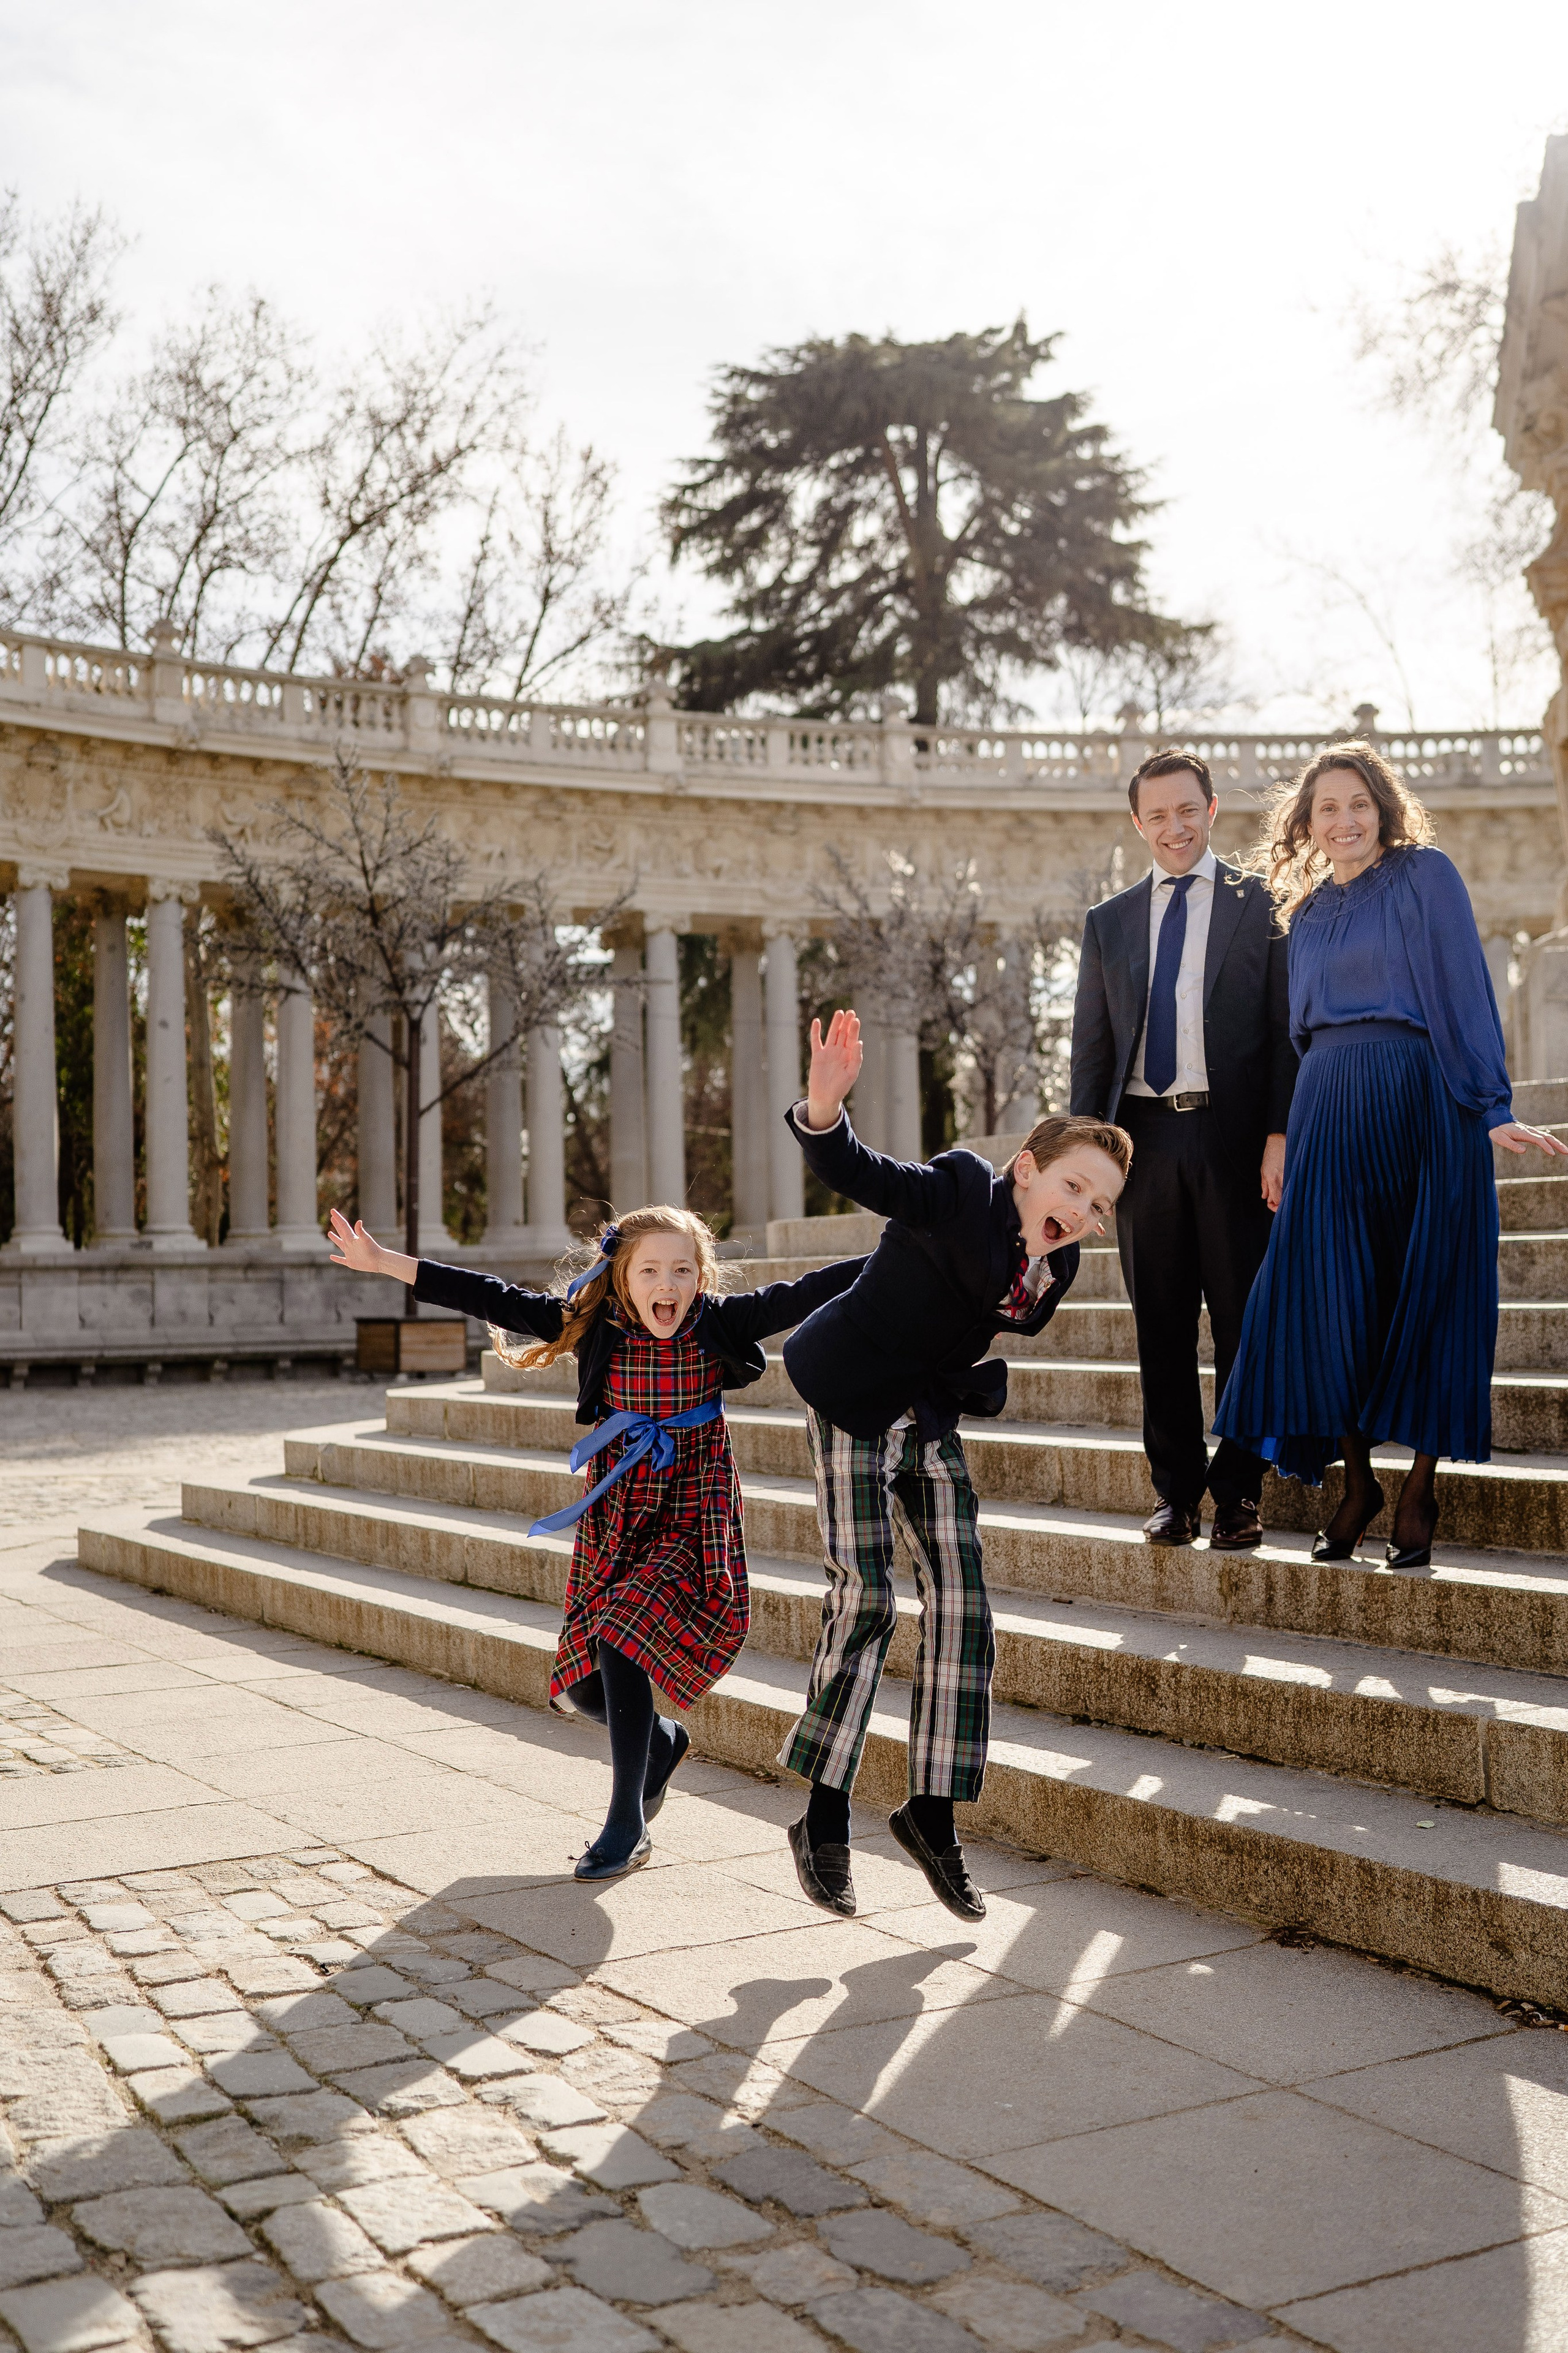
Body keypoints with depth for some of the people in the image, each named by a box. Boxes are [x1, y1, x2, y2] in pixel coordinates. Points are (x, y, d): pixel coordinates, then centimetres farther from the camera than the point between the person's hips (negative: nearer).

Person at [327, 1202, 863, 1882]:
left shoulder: (722, 1325, -10)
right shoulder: (594, 1325, -7)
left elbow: (806, 1293, -13)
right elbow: (492, 1299, -8)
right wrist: (385, 1262, -11)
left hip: (695, 1517, -3)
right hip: (615, 1516, 4)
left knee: (620, 1641, -20)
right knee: (585, 1687, 5)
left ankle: (626, 1827, -2)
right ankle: (661, 1740, 41)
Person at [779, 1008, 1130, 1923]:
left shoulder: (1056, 1265, -1)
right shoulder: (959, 1189, -20)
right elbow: (863, 1176, -35)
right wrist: (825, 1109, -55)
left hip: (931, 1420, 7)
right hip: (854, 1403, -7)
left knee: (961, 1606, 2)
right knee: (865, 1597, -10)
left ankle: (933, 1810, 14)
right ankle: (824, 1816, 2)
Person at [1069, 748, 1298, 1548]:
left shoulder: (1262, 905, 4)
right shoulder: (1109, 921, 15)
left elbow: (1288, 1029, 0)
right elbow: (1090, 1045, 14)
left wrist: (1280, 1136, -10)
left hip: (1235, 1138, -3)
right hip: (1144, 1139, 3)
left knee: (1243, 1325, 1)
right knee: (1161, 1329, 7)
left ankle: (1239, 1496, 10)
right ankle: (1176, 1493, 16)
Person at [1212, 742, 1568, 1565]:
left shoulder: (1425, 875, 2)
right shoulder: (1308, 913, 17)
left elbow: (1465, 994, -5)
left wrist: (1491, 1110, -12)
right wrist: (1287, 1141, 16)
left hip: (1420, 1103, -4)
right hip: (1330, 1113, 4)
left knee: (1425, 1293, 0)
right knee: (1331, 1294, -3)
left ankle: (1418, 1495, 9)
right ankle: (1356, 1482, 11)